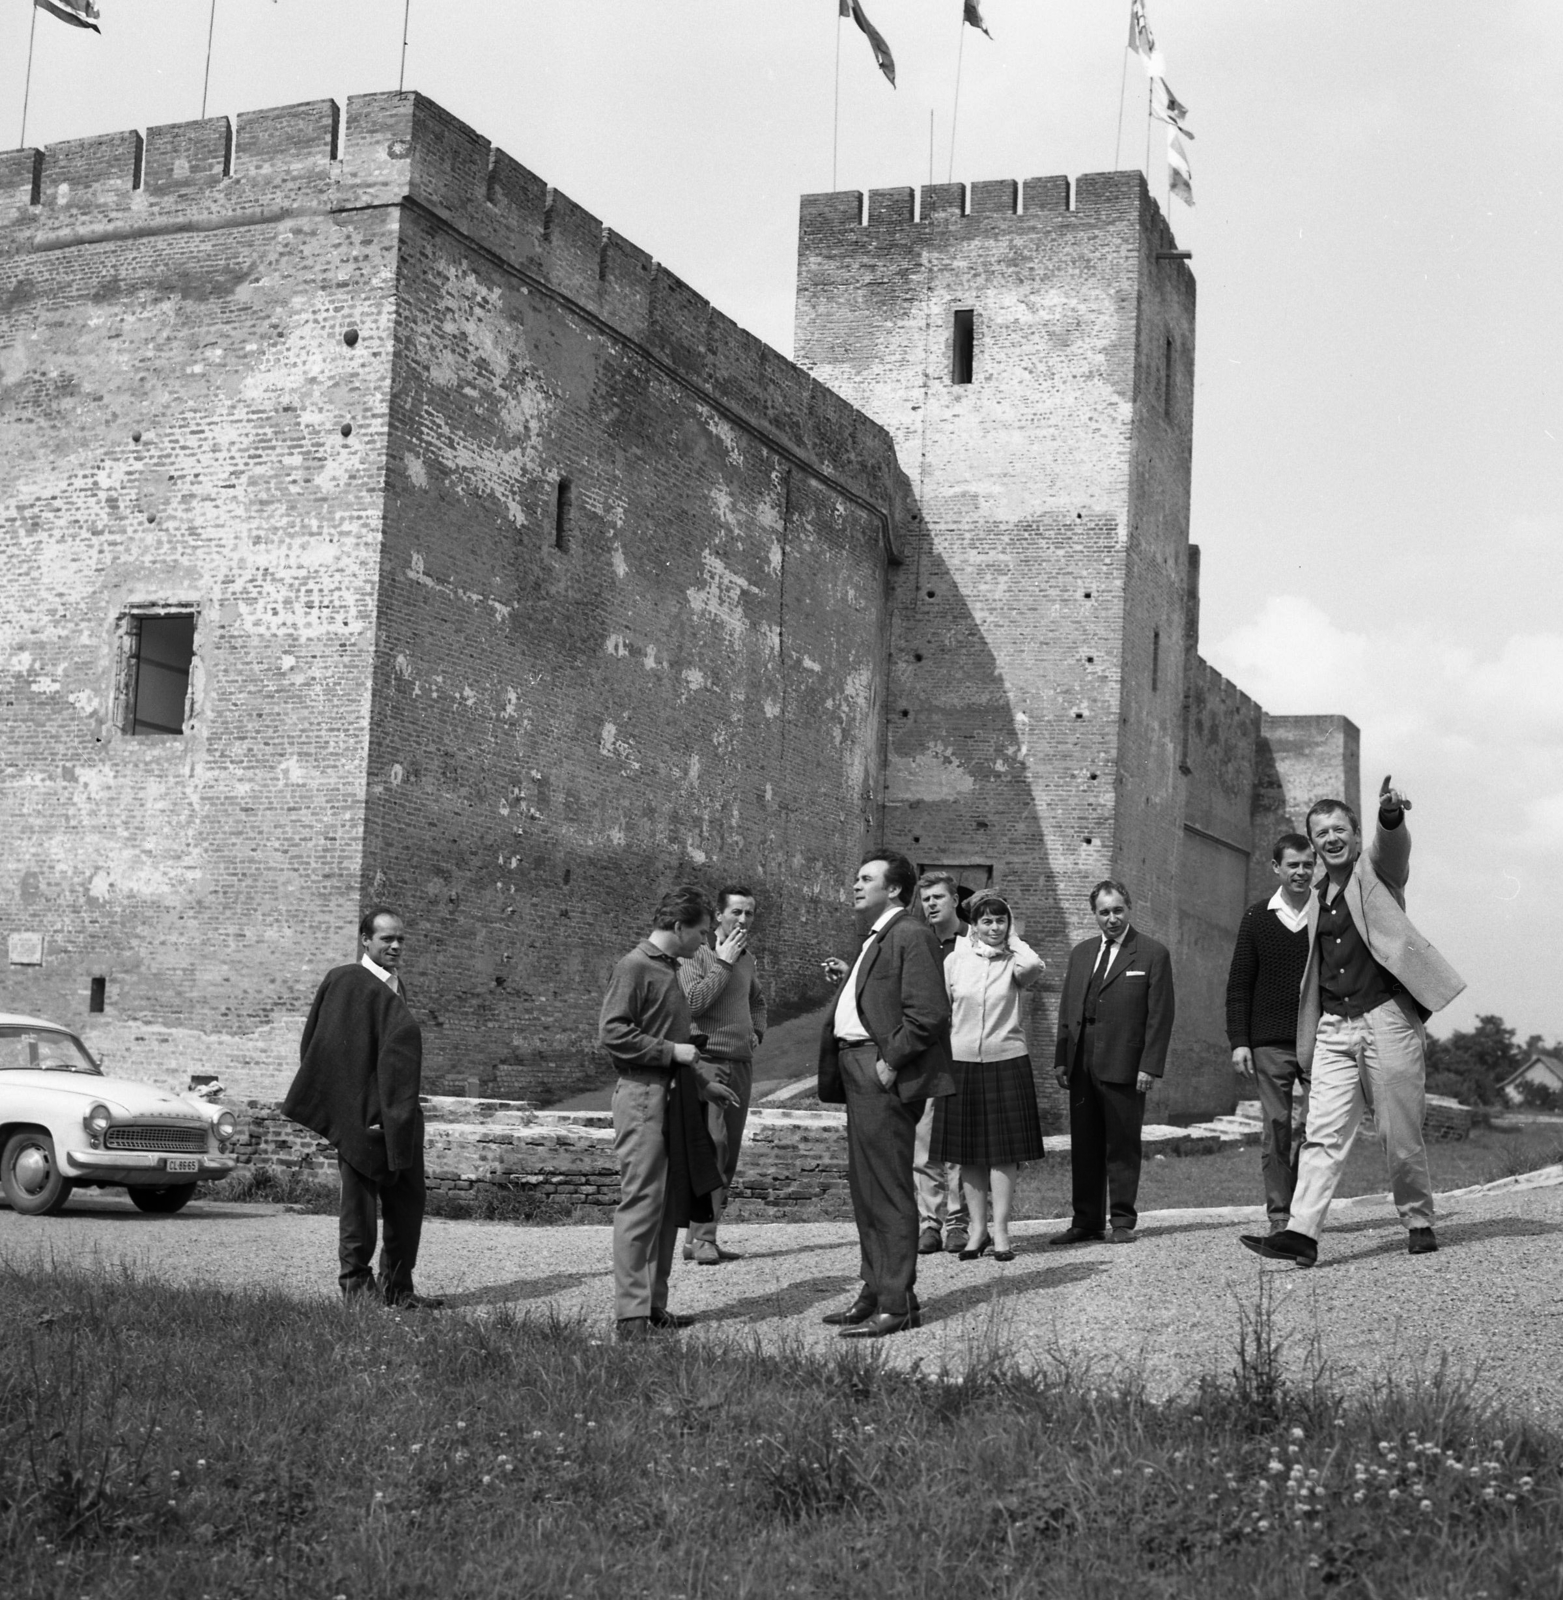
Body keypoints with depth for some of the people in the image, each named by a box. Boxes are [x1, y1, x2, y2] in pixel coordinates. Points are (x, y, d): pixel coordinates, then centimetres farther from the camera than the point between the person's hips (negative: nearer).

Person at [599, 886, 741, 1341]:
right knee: (641, 1202, -9)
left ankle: (654, 1306, 16)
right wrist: (672, 1051, -16)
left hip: (673, 1096, 9)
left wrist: (701, 1083, 26)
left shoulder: (668, 968, 18)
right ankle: (632, 1315, -6)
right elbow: (611, 1033, -17)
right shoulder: (634, 967, -10)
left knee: (671, 1206, 10)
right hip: (643, 1097, -9)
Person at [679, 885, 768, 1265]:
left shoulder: (747, 959, 17)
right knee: (712, 1144, -17)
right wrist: (724, 963, -14)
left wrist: (757, 1033, 15)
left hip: (742, 1063, 8)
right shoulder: (698, 955, -5)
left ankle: (702, 1235, 14)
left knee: (729, 1154, 7)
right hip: (708, 1059, -7)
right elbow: (693, 1003, -18)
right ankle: (701, 1238, -16)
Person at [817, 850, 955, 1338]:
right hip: (859, 1074, 11)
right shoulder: (876, 939, 20)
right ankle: (876, 1292, 25)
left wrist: (890, 1063, -18)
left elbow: (929, 1013, -20)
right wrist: (850, 978, 11)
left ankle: (897, 1305, -1)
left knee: (888, 1191, -6)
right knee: (865, 1188, 16)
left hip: (884, 1077, -11)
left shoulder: (911, 936, -13)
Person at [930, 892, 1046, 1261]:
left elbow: (1035, 967, -24)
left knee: (1003, 1150, -2)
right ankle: (978, 1229, 14)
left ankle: (1000, 1230, 3)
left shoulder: (1014, 961, 1)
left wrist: (1013, 939, -7)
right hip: (962, 1064, 2)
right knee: (968, 1153, 5)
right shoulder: (955, 960, 5)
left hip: (1006, 1063, -2)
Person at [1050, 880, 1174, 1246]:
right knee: (1084, 1146, 8)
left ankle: (1123, 1221, 9)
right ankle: (1086, 1222, 14)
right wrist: (1061, 1059, 9)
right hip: (1081, 1065, 5)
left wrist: (1149, 1066, -12)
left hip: (1124, 1065, -5)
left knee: (1122, 1146, 1)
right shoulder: (1080, 953, 15)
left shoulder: (1152, 954, -1)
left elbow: (1161, 1015, -5)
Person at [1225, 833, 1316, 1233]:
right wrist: (1238, 1041, -1)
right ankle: (1279, 1215, 6)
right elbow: (1239, 984, 7)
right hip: (1269, 1043, 0)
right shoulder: (1257, 917, 8)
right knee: (1275, 1129, 1)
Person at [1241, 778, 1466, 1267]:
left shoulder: (1376, 870, 3)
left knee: (1401, 1137, 2)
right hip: (1334, 1029, 5)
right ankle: (1302, 1233, -12)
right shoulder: (1316, 900, 18)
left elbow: (1393, 843, -21)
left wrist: (1391, 815, -45)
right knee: (1322, 1135, -5)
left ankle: (1419, 1223, 20)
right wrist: (1306, 1043, 20)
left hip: (1387, 1020, -5)